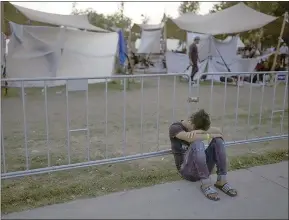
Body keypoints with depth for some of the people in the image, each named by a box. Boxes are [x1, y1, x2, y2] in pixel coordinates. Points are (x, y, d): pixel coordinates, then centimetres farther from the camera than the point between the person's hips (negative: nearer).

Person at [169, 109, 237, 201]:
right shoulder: (175, 127, -10)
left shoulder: (197, 127, 9)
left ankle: (221, 181, -17)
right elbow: (190, 138, -29)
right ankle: (206, 183, -26)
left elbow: (218, 131, -4)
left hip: (203, 167, 6)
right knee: (197, 144, -33)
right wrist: (211, 135, -17)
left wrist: (201, 131, -21)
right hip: (187, 170, -6)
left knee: (218, 140, -13)